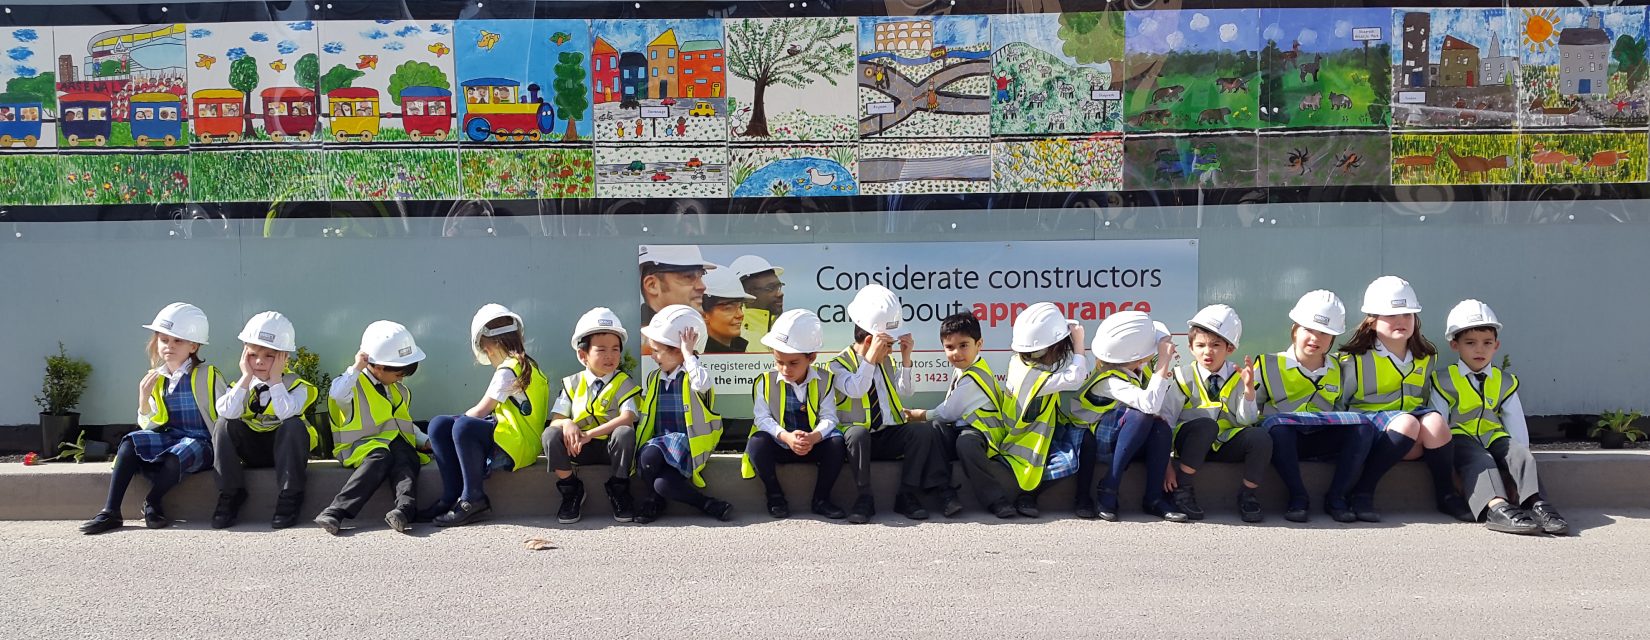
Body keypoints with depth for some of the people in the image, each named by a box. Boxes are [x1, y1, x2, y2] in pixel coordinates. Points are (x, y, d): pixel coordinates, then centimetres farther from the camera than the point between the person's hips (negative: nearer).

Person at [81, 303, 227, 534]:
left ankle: (152, 504, -11)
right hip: (169, 438, 5)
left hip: (200, 442, -5)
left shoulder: (207, 376, -4)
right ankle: (110, 511, -22)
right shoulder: (155, 379, 9)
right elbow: (150, 426, 8)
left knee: (177, 456, -37)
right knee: (131, 441, -21)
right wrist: (144, 399, -8)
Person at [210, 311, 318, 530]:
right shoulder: (242, 385, 3)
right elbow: (227, 412, -20)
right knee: (223, 425, -20)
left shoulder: (296, 385, -7)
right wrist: (246, 377, -16)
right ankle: (230, 495, -15)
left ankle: (289, 497, -27)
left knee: (294, 425, -33)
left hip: (284, 449, -3)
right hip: (251, 452, 3)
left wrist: (275, 378, -21)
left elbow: (286, 413, -30)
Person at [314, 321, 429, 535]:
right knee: (381, 457, -38)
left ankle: (405, 508, -56)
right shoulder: (354, 383, 2)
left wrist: (424, 440, 20)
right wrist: (356, 369, -20)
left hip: (396, 442, 5)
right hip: (360, 445, -5)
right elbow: (337, 394, -21)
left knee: (406, 457, -30)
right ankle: (335, 511, -46)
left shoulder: (400, 390, 25)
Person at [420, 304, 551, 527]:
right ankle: (453, 497, -4)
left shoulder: (508, 370, -13)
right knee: (438, 425, 0)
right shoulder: (525, 365, 17)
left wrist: (460, 419, 11)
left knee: (463, 427, -33)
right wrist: (459, 420, 10)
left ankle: (473, 498, -20)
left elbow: (480, 411, -9)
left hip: (519, 447, -10)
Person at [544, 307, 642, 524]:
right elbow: (555, 419, 2)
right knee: (551, 435, -26)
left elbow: (627, 418, -19)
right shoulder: (572, 384, 7)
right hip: (578, 447, 2)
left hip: (611, 447, -2)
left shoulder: (624, 383, -1)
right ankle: (571, 491, -6)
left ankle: (618, 490, -11)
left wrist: (589, 434, -28)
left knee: (625, 433, -34)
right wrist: (567, 423, -25)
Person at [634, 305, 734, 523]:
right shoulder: (653, 379, 16)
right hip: (658, 444, 6)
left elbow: (701, 384, -30)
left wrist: (688, 353, -19)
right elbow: (643, 416, 22)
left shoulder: (692, 375, -3)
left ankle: (653, 501, 2)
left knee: (663, 484, -33)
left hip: (685, 446, -6)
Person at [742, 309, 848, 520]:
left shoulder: (824, 380, -4)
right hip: (779, 444, -1)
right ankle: (775, 496, -11)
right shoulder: (766, 382, -6)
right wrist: (786, 437, -29)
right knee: (756, 443, -31)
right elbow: (762, 418, -11)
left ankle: (821, 499, -11)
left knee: (837, 443, -28)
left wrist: (813, 437, -31)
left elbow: (828, 417, -9)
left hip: (813, 444, 1)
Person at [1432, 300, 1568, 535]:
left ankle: (1537, 505, -43)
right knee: (1480, 460, -34)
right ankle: (1496, 508, -57)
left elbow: (1518, 427, 12)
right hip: (1459, 436, -4)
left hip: (1493, 436, 4)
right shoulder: (1444, 381, 4)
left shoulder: (1505, 382, 16)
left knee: (1521, 454, -26)